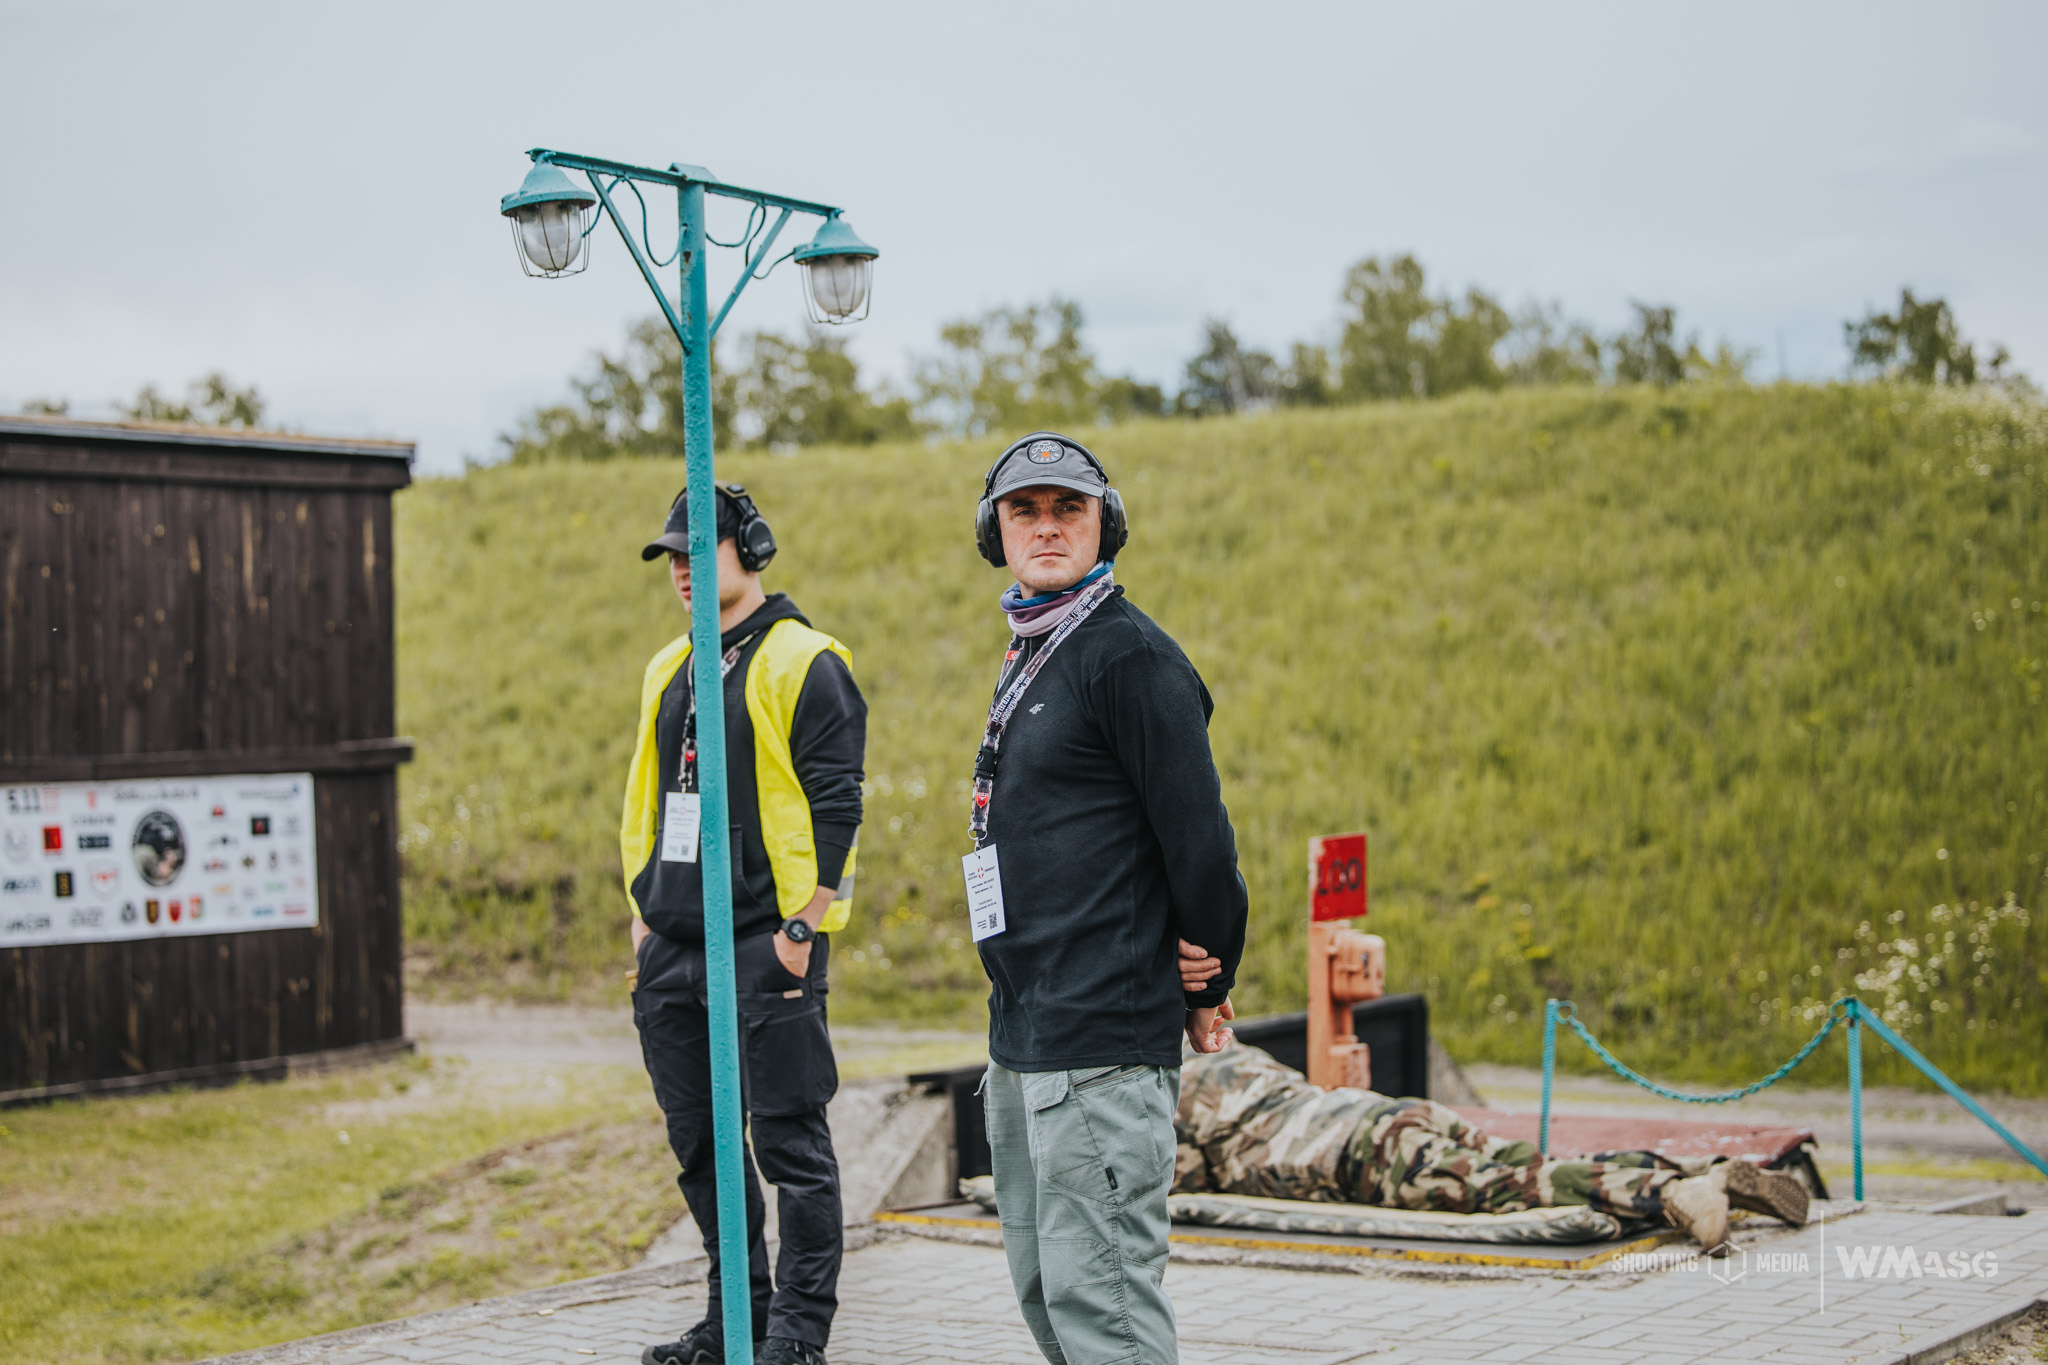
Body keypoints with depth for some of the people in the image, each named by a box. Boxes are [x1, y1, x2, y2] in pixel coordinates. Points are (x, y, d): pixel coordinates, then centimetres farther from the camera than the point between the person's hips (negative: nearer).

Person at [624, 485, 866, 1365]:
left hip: (767, 946, -8)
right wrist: (643, 913, 15)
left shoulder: (802, 664, -7)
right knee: (699, 1140, 12)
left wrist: (802, 929, -16)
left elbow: (835, 807, -12)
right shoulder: (669, 671, 17)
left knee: (788, 1138, -3)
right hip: (674, 948, 8)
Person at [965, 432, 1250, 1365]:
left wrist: (1207, 991, -4)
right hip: (1022, 1036, 10)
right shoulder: (1027, 662, 18)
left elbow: (1199, 833, -14)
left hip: (1103, 1042, -10)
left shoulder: (1127, 653, -12)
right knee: (1043, 1287, 14)